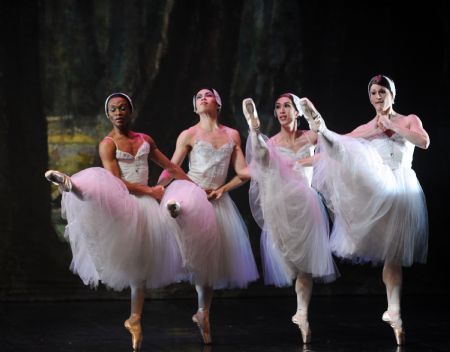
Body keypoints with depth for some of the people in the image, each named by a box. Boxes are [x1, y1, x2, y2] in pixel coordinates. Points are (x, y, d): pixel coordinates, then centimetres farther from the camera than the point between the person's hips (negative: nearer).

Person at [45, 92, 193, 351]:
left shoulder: (145, 140, 13)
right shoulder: (108, 144, -3)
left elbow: (171, 167, 20)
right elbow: (116, 181, -12)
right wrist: (150, 191, -12)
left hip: (145, 203, 4)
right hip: (121, 201, -4)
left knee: (140, 264, 7)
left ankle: (135, 320, 14)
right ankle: (73, 185, -72)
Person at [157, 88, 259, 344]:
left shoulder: (233, 136, 9)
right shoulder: (189, 135, 1)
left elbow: (243, 174, 7)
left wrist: (222, 189, -8)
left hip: (217, 200, 2)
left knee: (212, 256, 3)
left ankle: (204, 313, 12)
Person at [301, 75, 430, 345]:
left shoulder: (409, 120, 8)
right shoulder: (365, 130, 9)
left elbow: (424, 142, -10)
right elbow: (337, 146, -5)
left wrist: (393, 126, -9)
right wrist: (320, 127, -23)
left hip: (402, 190, 0)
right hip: (377, 190, 0)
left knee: (395, 255, 4)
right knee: (389, 254, -10)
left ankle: (394, 312, 3)